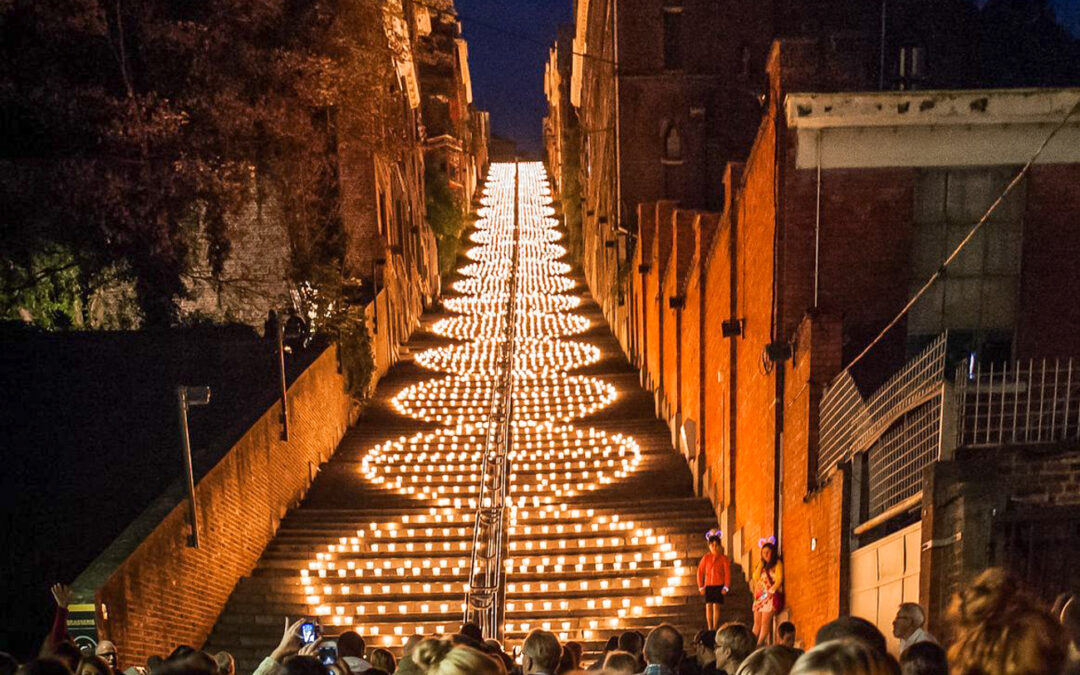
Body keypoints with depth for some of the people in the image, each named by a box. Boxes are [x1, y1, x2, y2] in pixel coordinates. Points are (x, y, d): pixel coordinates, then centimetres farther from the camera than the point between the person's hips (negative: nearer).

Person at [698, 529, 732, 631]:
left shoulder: (723, 558, 0)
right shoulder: (706, 557, 6)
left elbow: (727, 573, -2)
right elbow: (700, 572, 8)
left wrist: (725, 587, -8)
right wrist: (701, 587, 3)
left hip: (719, 586, -2)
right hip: (708, 586, 2)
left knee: (716, 606, -5)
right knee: (708, 606, 1)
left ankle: (715, 628, 3)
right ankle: (710, 628, 9)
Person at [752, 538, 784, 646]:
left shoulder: (777, 564, 3)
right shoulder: (762, 565, 22)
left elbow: (779, 580, -6)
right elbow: (755, 577, 9)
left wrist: (770, 591, -16)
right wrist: (761, 563, 6)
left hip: (772, 597, -6)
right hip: (760, 597, 6)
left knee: (765, 622, -16)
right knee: (757, 622, 0)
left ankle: (759, 645, -20)